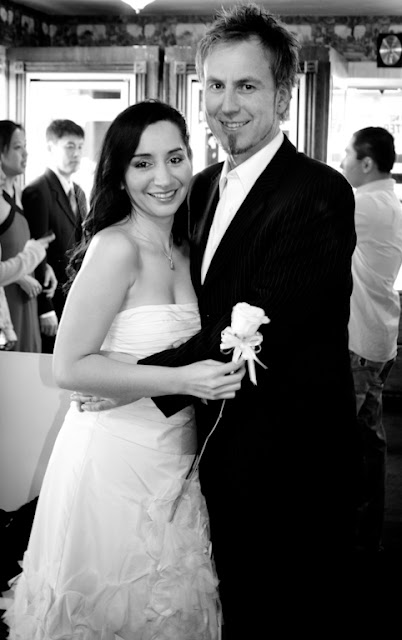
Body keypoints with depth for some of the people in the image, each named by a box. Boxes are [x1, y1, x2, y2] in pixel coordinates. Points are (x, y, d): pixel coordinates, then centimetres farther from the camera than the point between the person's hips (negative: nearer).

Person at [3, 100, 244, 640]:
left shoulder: (182, 248, 7)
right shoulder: (116, 247, -17)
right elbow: (70, 367, -19)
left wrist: (218, 367, 0)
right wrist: (182, 380, -23)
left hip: (173, 462, 7)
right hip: (116, 459, -7)